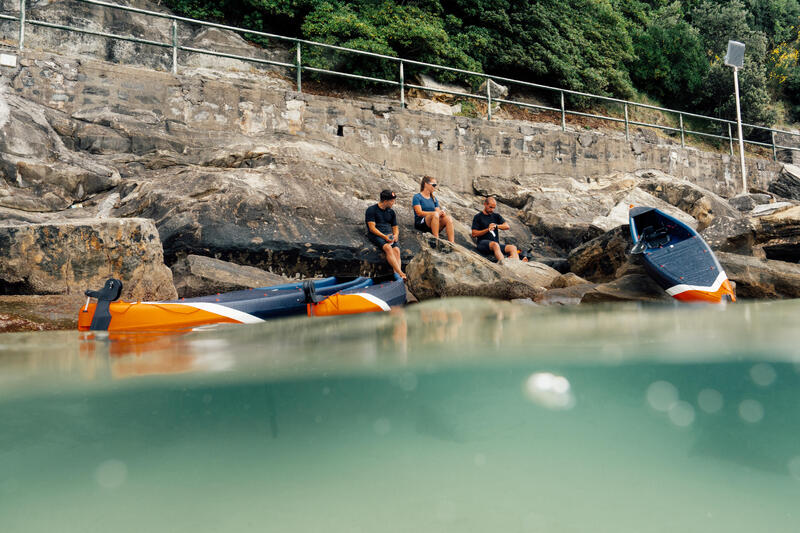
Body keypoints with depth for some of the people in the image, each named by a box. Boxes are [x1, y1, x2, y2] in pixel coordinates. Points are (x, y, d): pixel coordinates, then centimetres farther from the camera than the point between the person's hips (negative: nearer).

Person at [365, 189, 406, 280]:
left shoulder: (391, 212, 20)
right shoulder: (371, 210, 2)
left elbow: (395, 227, 23)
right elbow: (372, 228, -7)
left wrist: (395, 235, -1)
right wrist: (384, 236, -19)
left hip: (389, 235, 5)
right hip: (376, 235, -5)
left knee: (396, 250, -26)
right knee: (388, 247, -33)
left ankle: (397, 275, -42)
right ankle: (400, 273, -42)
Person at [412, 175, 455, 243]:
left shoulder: (434, 198, 21)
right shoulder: (417, 197, 2)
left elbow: (438, 211, 13)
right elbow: (419, 213, -11)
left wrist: (442, 213, -13)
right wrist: (436, 213, -18)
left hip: (433, 224, 6)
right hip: (420, 223, -6)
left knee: (448, 218, -22)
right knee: (435, 214, -34)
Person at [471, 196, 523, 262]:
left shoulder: (496, 216, 22)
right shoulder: (478, 217, 9)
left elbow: (507, 226, 9)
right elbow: (474, 234, 0)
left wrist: (496, 226, -9)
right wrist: (487, 229, -11)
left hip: (496, 244, 5)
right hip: (483, 243, -5)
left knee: (513, 247, -21)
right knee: (495, 244, -38)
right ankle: (502, 262, -60)